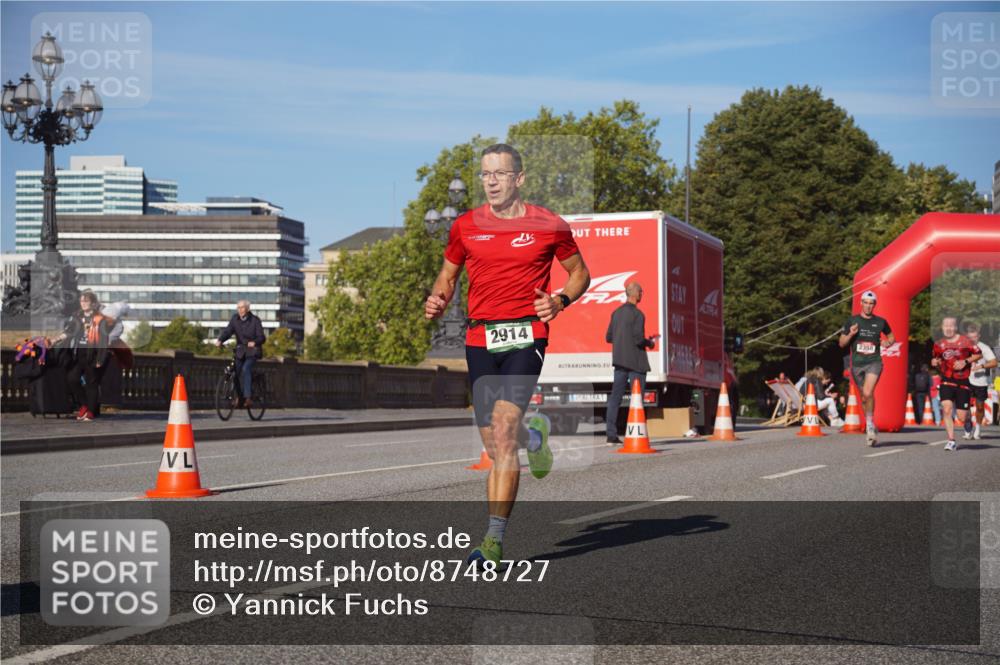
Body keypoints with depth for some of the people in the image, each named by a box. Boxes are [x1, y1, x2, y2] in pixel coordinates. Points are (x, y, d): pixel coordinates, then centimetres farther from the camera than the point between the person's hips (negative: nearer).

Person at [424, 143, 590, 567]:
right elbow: (447, 275, 21)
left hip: (525, 334, -3)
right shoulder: (465, 227, 9)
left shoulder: (548, 226, 3)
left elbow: (580, 272, 14)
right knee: (495, 446, 4)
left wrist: (560, 301, -5)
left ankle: (494, 539, -17)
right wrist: (437, 301, -1)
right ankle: (533, 436, 42)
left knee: (503, 426, -20)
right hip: (480, 339, 4)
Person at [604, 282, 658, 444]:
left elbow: (608, 337, 12)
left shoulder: (616, 313, 10)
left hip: (619, 361, 7)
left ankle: (611, 434, 2)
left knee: (615, 397, 4)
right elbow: (639, 339, -19)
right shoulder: (637, 314, -13)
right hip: (635, 361, -7)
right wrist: (650, 343, 0)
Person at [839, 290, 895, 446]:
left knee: (868, 393, -24)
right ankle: (871, 428, 25)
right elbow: (841, 343, 8)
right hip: (857, 363, 2)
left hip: (874, 362, -2)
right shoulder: (852, 321, 5)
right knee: (864, 398, 10)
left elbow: (891, 337, 22)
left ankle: (870, 423, -8)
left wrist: (888, 343, -1)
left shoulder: (880, 322, 5)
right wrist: (850, 334, -11)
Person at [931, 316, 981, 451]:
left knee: (962, 418, -1)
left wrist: (966, 361, -12)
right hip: (947, 381, 2)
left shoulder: (964, 341, -4)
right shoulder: (939, 344, 6)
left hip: (963, 382, -2)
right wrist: (935, 362, -2)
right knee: (947, 409, -20)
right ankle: (951, 441, -14)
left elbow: (978, 354, 1)